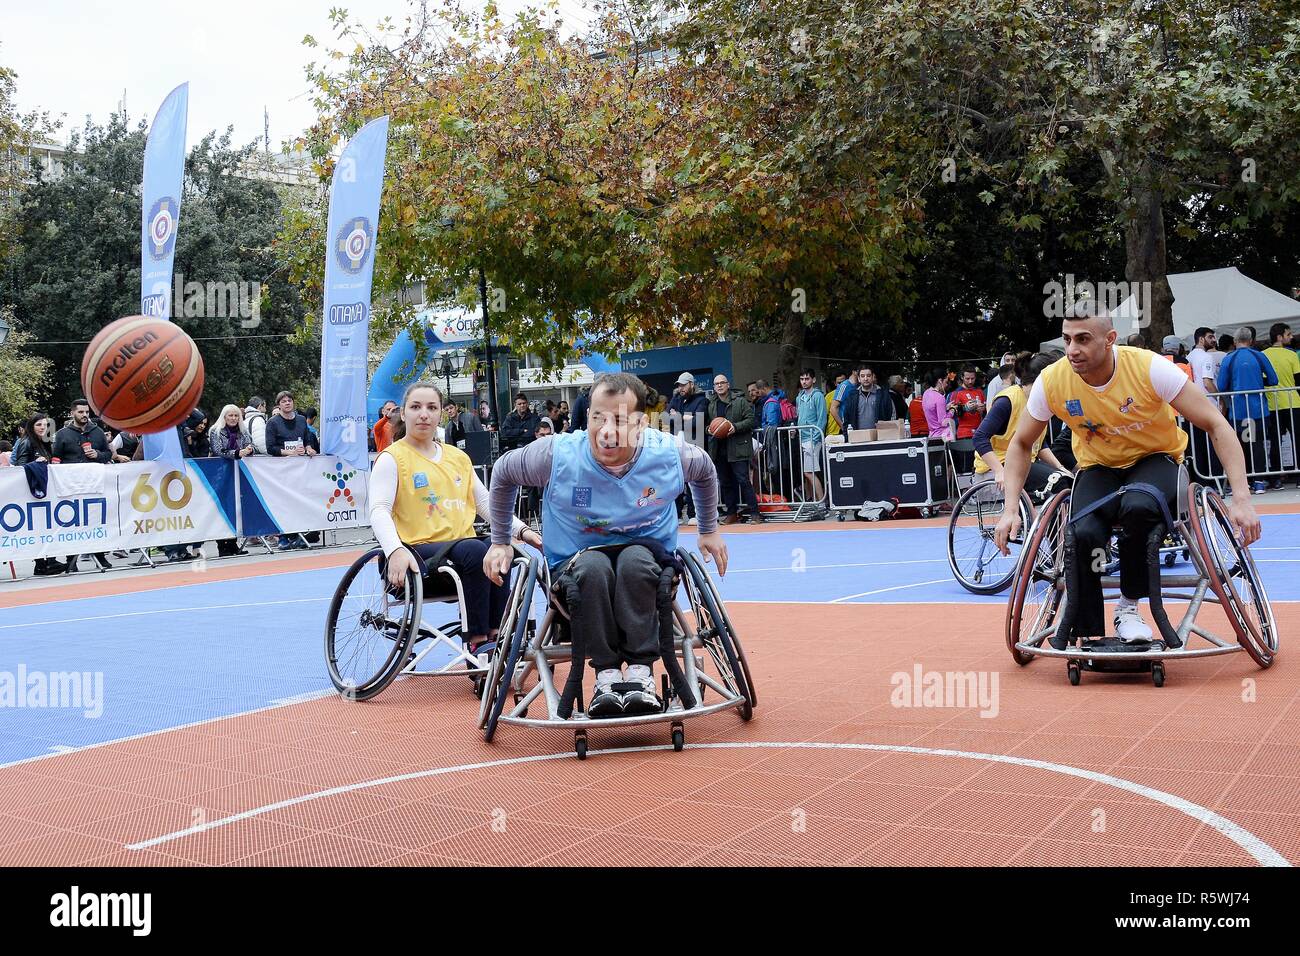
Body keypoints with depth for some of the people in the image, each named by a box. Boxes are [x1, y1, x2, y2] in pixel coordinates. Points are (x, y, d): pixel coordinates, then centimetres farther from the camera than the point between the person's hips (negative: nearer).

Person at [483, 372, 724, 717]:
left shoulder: (669, 454, -13)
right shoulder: (558, 455, -18)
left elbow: (705, 472, 12)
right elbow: (503, 472, 3)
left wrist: (709, 531, 18)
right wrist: (500, 542, 7)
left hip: (647, 556, 1)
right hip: (574, 564, -1)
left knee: (635, 559, -37)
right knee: (594, 566, -38)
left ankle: (641, 672, -32)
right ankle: (606, 674, -28)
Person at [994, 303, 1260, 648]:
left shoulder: (1149, 367, -25)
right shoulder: (1051, 381, -17)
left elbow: (1216, 426, -19)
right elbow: (1021, 444, -1)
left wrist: (1240, 499, -27)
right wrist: (1011, 509, -12)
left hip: (1155, 460, -1)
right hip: (1098, 467, 2)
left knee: (1138, 506, -38)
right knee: (1082, 534, -31)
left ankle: (1129, 606, -14)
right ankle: (1086, 636, -11)